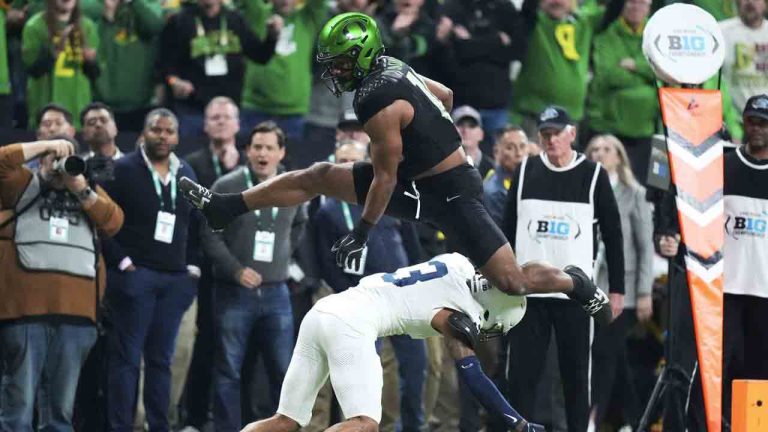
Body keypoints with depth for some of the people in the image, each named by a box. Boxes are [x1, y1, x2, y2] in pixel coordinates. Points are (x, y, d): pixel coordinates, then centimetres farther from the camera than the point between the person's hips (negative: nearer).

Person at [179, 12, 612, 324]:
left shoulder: (379, 105, -27)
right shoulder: (392, 68, 0)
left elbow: (386, 177, -20)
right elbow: (446, 96, 15)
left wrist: (361, 234, -12)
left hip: (452, 195, -10)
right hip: (417, 179, 10)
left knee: (512, 281, -8)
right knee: (318, 177, 3)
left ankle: (576, 284, 19)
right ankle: (223, 208, 6)